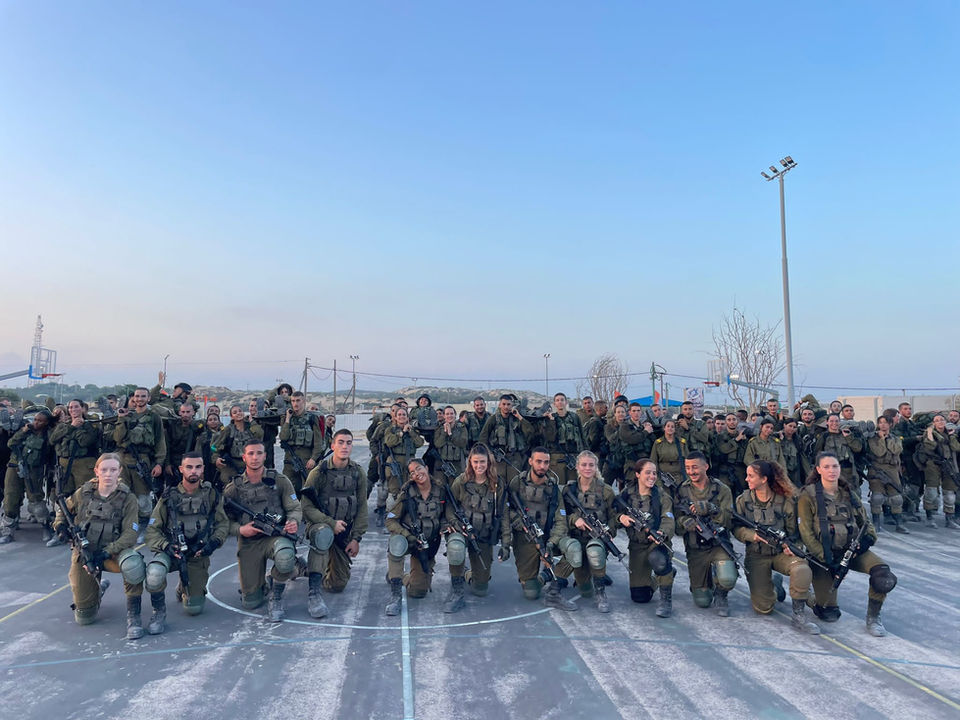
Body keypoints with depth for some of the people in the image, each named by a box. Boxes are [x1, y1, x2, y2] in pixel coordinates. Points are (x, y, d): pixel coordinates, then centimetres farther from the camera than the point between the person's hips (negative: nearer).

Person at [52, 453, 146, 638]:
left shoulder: (128, 498, -10)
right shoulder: (84, 493, -1)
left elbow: (130, 534, -16)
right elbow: (63, 510, 19)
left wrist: (107, 552, -28)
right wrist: (61, 526, -2)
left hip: (112, 553, -3)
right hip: (83, 554, 3)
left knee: (132, 564, -41)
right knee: (84, 618, 8)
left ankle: (133, 615, -22)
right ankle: (99, 588, 42)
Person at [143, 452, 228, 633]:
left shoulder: (211, 495, -2)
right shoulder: (169, 497, -5)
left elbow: (223, 523, 4)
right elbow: (152, 530, -4)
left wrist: (214, 542, -13)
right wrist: (165, 546, -21)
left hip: (198, 556, 1)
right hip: (171, 551, -1)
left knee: (194, 609, 2)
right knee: (154, 574, -36)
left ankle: (183, 588, 39)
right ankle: (159, 611, -5)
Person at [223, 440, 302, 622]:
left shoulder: (280, 481, 1)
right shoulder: (233, 489, 3)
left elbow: (295, 508, 3)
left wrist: (294, 521, -19)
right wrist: (240, 530, -13)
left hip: (276, 535, -1)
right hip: (248, 542, 1)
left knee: (286, 559, -38)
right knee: (249, 603, 0)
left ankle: (276, 595, -4)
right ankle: (262, 585, 38)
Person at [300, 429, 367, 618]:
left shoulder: (358, 474, -2)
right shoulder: (319, 472, -12)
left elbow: (362, 508, 2)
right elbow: (306, 506, -15)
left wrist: (356, 538, -4)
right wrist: (331, 523, -23)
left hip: (344, 531, 4)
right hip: (319, 524, -4)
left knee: (338, 584, 4)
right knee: (323, 534, -41)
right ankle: (314, 594, -37)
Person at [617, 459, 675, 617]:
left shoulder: (662, 497, -6)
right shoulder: (627, 493, 0)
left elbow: (668, 521, -16)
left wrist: (662, 533, -38)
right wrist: (621, 517, -17)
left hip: (657, 542, -2)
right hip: (636, 545, 2)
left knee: (658, 560, -40)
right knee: (639, 597, 2)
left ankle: (666, 598, -14)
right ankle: (655, 579, 36)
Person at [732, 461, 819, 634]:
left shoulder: (786, 500, -6)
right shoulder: (743, 500, -2)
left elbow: (793, 531, 2)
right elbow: (736, 528, -1)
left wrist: (790, 545, -18)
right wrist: (753, 535, -20)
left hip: (781, 552, -1)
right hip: (756, 555, 1)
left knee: (802, 570, -35)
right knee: (763, 608, -7)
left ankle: (799, 617, -16)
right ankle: (775, 587, 28)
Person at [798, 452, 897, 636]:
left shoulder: (849, 494, 9)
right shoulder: (808, 496, -7)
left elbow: (865, 521, 15)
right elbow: (806, 533, -10)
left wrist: (867, 538, -7)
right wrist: (825, 558, -18)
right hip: (824, 553, -4)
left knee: (882, 573, -27)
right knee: (829, 614, -9)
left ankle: (873, 617, -2)